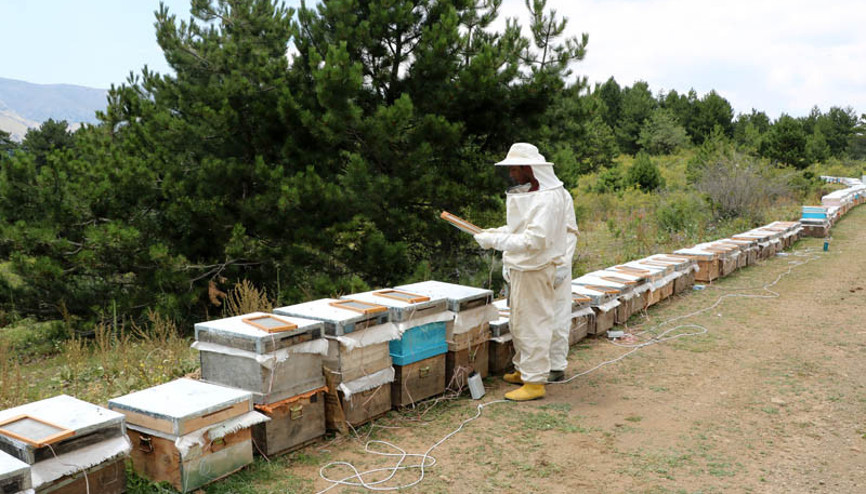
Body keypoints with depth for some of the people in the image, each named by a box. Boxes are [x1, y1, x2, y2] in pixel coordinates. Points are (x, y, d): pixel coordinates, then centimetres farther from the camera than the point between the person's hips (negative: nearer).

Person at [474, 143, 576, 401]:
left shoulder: (547, 199, -21)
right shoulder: (525, 194, 11)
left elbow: (534, 240, -27)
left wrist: (495, 240, -24)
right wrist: (495, 232, 6)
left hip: (536, 271, -10)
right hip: (521, 269, 10)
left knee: (533, 324, -2)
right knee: (519, 324, 20)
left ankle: (535, 382, 8)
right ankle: (523, 370, 35)